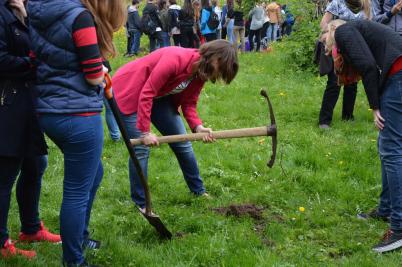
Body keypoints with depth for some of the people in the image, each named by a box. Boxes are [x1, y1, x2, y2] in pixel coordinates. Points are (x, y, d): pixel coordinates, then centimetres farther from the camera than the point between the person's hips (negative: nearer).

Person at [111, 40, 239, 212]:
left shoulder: (200, 73, -8)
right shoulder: (175, 59, -34)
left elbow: (189, 103, -3)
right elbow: (146, 94, -31)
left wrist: (197, 126, -22)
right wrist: (145, 131, -30)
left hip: (159, 97, 8)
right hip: (129, 93, -8)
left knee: (182, 143, 8)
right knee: (141, 149, -11)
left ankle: (198, 190, 24)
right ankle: (141, 204, 5)